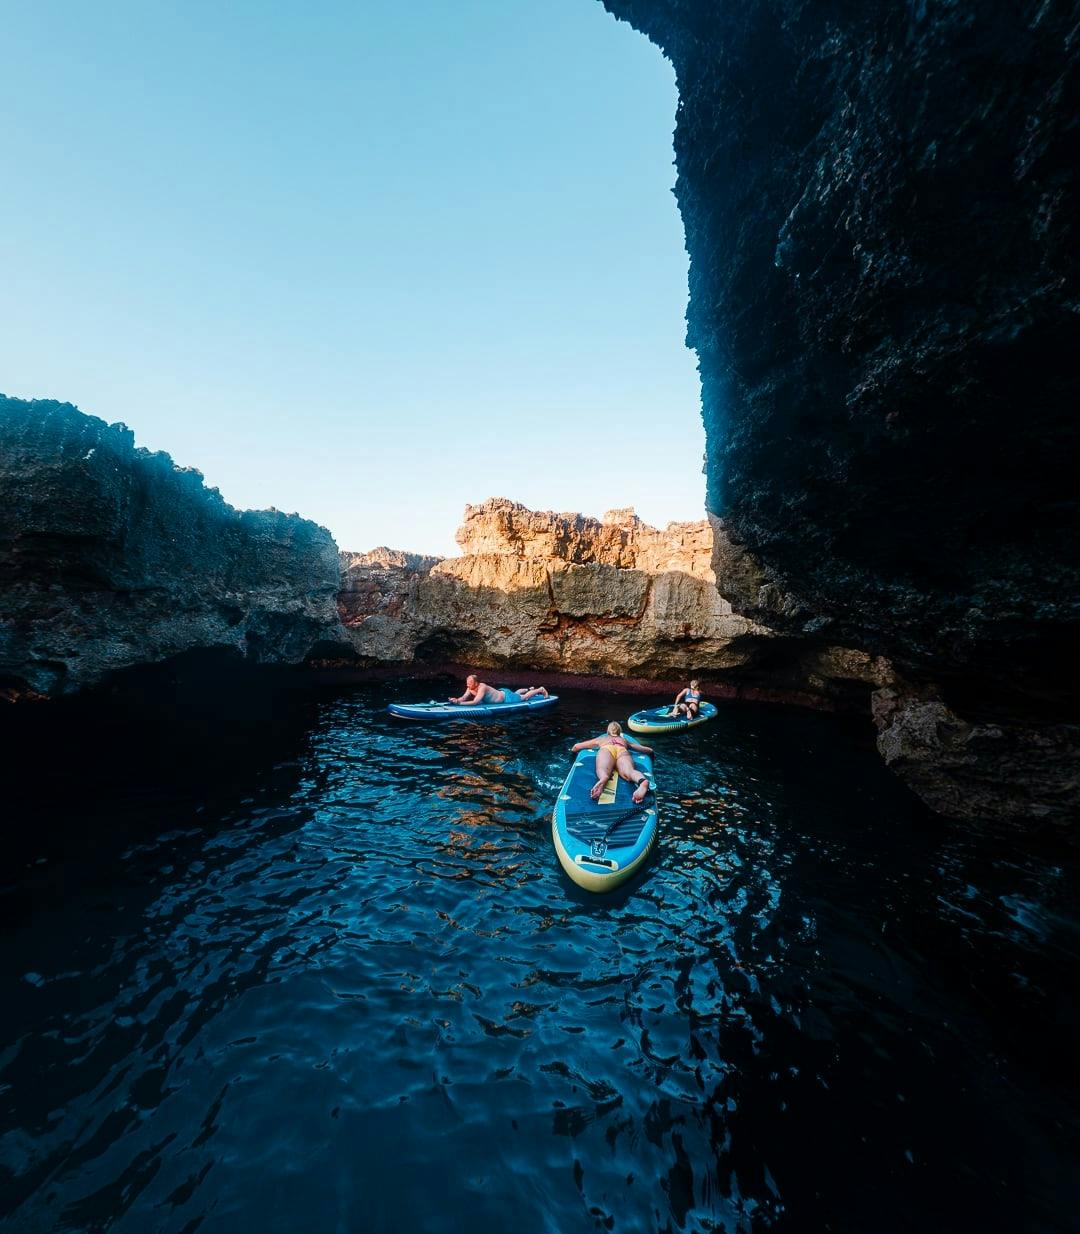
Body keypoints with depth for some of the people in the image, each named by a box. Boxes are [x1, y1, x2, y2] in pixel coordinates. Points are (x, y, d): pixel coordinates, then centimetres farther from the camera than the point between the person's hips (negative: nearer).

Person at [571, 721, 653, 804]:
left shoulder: (600, 739, 42)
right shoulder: (625, 740, 44)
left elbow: (575, 747, 46)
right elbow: (649, 750, 48)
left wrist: (573, 751, 67)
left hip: (606, 749, 0)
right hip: (623, 751, 0)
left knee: (602, 770, -29)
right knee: (629, 772, -29)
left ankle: (603, 780, -65)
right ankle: (643, 782, -63)